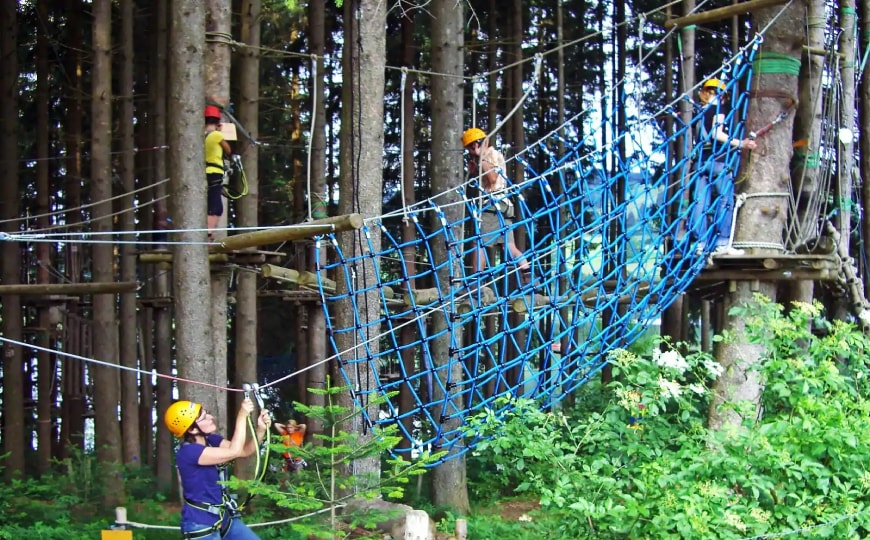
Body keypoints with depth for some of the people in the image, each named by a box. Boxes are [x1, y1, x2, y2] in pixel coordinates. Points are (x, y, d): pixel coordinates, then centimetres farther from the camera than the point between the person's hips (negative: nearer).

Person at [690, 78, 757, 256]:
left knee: (701, 202, 2)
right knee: (726, 200, -4)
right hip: (718, 159, -7)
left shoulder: (701, 112, 16)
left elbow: (700, 137, 14)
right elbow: (716, 133, -14)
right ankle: (723, 243, -10)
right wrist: (740, 144, -17)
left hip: (702, 160, 7)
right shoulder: (717, 108, -2)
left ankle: (700, 242, -2)